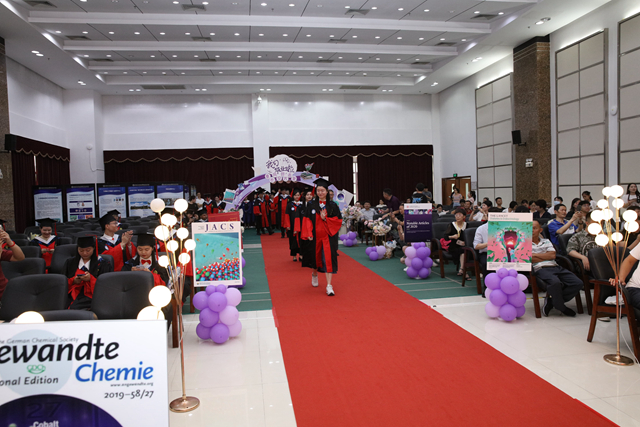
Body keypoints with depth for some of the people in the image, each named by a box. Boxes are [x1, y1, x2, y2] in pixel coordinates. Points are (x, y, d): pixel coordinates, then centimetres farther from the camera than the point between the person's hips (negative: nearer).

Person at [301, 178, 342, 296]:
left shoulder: (332, 206, 0)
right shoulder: (311, 205, 2)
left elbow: (338, 220, -1)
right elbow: (307, 220, 0)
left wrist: (326, 219, -15)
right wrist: (309, 234, -10)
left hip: (328, 236, -1)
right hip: (315, 236, 1)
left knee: (328, 259, -8)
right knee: (316, 257, 14)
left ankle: (329, 286, -7)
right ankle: (314, 274, 47)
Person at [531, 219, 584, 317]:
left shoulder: (546, 241, 25)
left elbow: (553, 255, 8)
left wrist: (535, 255, 2)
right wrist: (546, 256, 3)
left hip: (555, 267, 6)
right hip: (541, 269, -6)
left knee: (578, 283, -15)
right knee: (555, 283, -38)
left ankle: (551, 300, -8)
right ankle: (561, 307, -9)